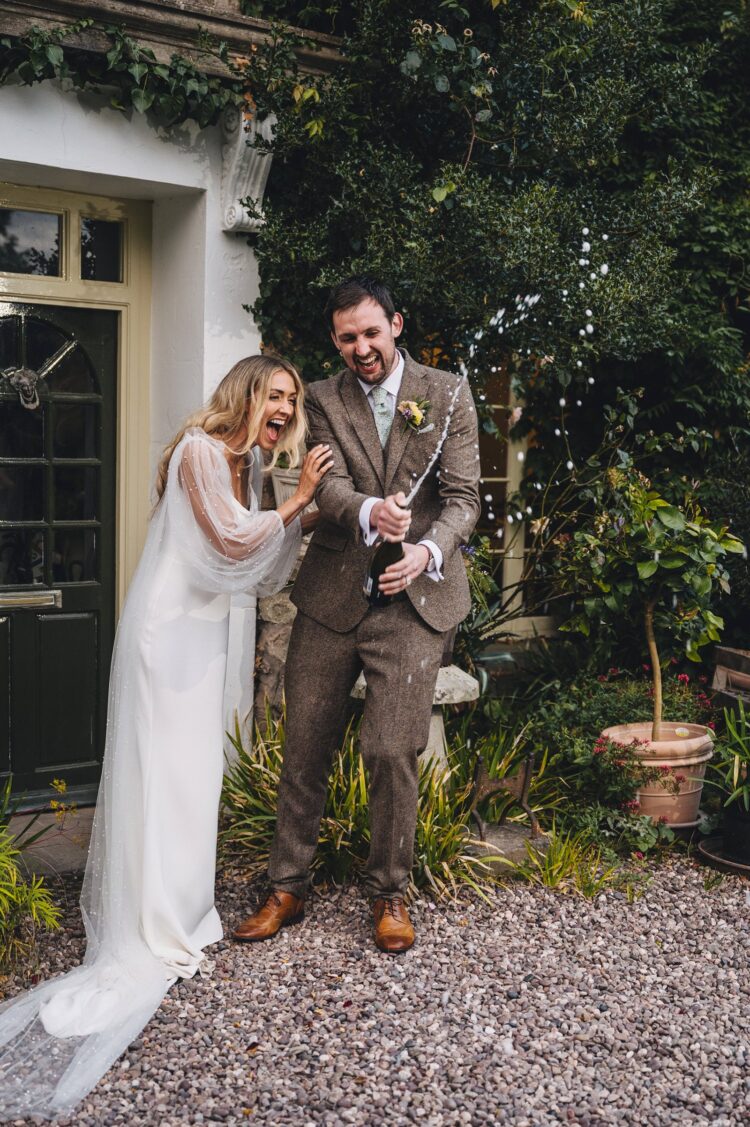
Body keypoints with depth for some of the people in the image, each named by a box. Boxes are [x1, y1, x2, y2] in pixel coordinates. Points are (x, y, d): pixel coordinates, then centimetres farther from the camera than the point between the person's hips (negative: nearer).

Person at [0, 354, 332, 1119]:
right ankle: (149, 940, 3)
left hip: (202, 632, 9)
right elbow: (232, 542, -18)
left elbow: (256, 573, 10)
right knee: (159, 768, -5)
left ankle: (167, 907, 25)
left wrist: (304, 521, 0)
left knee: (189, 770, 13)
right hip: (168, 626, -9)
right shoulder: (200, 452, -13)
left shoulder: (245, 467, 13)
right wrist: (298, 501, -11)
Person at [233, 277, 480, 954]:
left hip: (414, 597, -2)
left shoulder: (448, 395, 3)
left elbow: (465, 496, -4)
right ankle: (287, 890, 24)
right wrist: (371, 512, -31)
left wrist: (429, 550, -24)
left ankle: (390, 895, 16)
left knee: (391, 751, -6)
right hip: (332, 595, 2)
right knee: (305, 749, 8)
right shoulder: (323, 399, 6)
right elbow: (329, 486, -8)